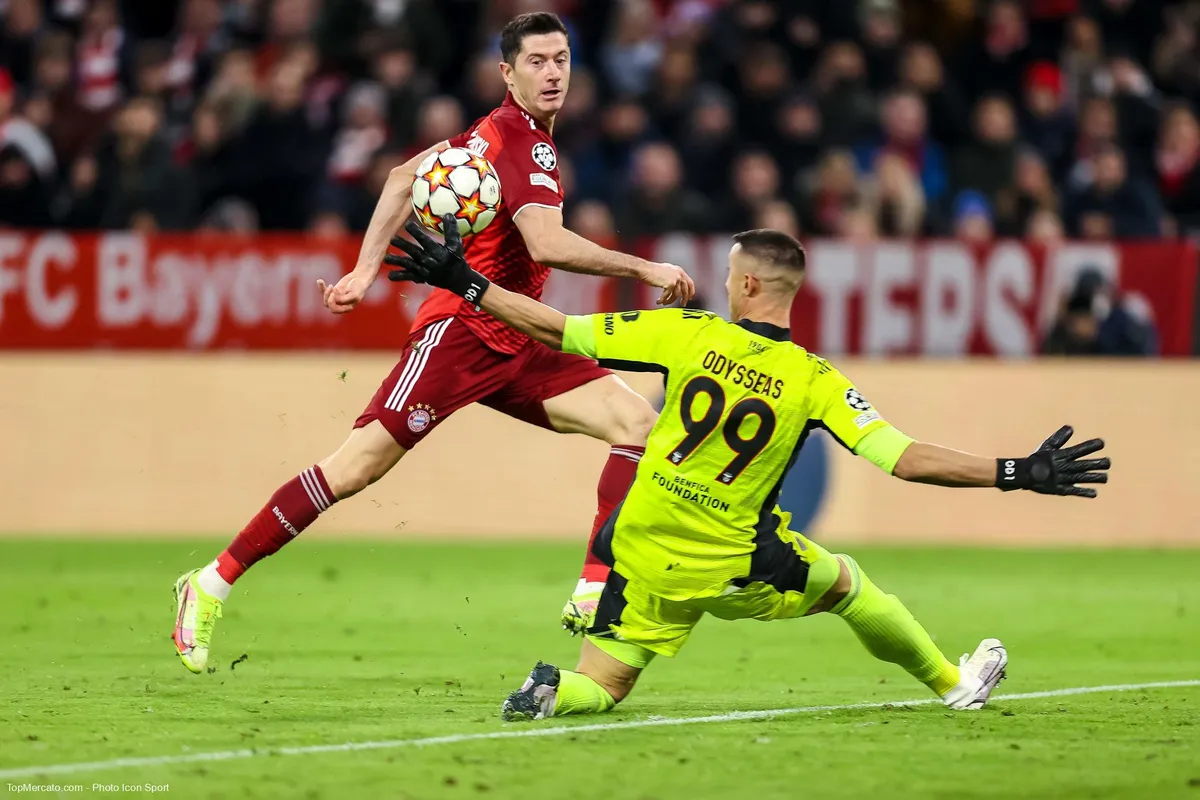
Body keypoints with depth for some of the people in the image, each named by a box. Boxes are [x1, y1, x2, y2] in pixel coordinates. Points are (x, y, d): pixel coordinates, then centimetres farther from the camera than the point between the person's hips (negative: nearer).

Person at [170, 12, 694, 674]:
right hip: (461, 329, -9)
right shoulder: (520, 142, -17)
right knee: (356, 467, -11)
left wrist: (367, 266, 15)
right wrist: (642, 269, -24)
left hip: (514, 345, 9)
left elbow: (406, 177, 19)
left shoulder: (499, 131, 12)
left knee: (638, 422, -5)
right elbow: (546, 245, -31)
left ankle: (595, 595, -9)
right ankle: (213, 583, 0)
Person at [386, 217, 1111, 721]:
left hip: (643, 555, 1)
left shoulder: (690, 334, -8)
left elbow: (560, 331, -6)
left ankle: (551, 691, -20)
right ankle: (952, 682, 37)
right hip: (734, 566, -1)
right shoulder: (814, 381, -12)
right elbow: (907, 460, -17)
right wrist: (1018, 474, -13)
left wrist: (466, 284, 3)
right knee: (848, 582, 27)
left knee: (598, 688, 13)